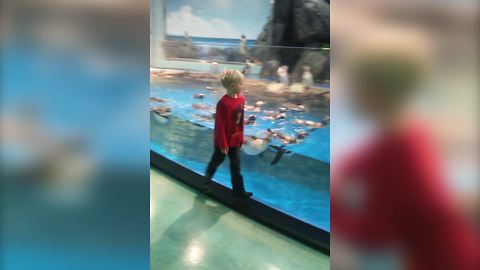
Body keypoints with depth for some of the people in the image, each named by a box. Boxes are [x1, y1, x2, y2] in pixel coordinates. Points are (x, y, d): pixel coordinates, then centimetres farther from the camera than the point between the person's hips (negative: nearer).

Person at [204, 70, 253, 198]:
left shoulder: (241, 99, -2)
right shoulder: (223, 103, -25)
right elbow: (220, 125, -20)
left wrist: (241, 137, 12)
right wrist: (223, 144, -17)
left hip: (236, 140, 6)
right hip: (224, 141, -6)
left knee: (236, 165, 13)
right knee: (216, 161, 16)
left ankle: (238, 190, 23)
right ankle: (207, 180, 41)